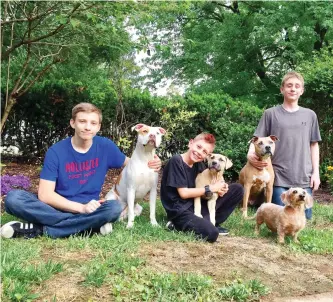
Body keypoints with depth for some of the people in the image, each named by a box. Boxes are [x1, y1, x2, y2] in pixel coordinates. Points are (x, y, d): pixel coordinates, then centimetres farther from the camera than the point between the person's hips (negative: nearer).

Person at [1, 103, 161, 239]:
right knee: (13, 198, -27)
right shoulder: (56, 151, -10)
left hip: (88, 208, 2)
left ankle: (39, 229, -24)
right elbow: (45, 194, -16)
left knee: (115, 207, -31)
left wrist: (148, 163, -10)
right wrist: (81, 208, -29)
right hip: (57, 207, -1)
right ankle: (90, 225, -28)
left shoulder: (105, 146, -3)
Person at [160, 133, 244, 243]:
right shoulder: (176, 161, -16)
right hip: (180, 211, -8)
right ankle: (179, 225, -5)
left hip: (197, 205, 8)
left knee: (237, 189, 4)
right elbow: (183, 193, -18)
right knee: (211, 234, -33)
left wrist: (220, 187, -11)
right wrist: (211, 188, -13)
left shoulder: (198, 163, 5)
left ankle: (209, 223, 3)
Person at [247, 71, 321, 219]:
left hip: (304, 177, 3)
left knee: (305, 216, 4)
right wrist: (250, 154, -20)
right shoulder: (270, 114, 2)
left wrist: (316, 172, 5)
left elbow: (314, 145, 12)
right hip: (279, 176, -2)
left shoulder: (310, 115, 9)